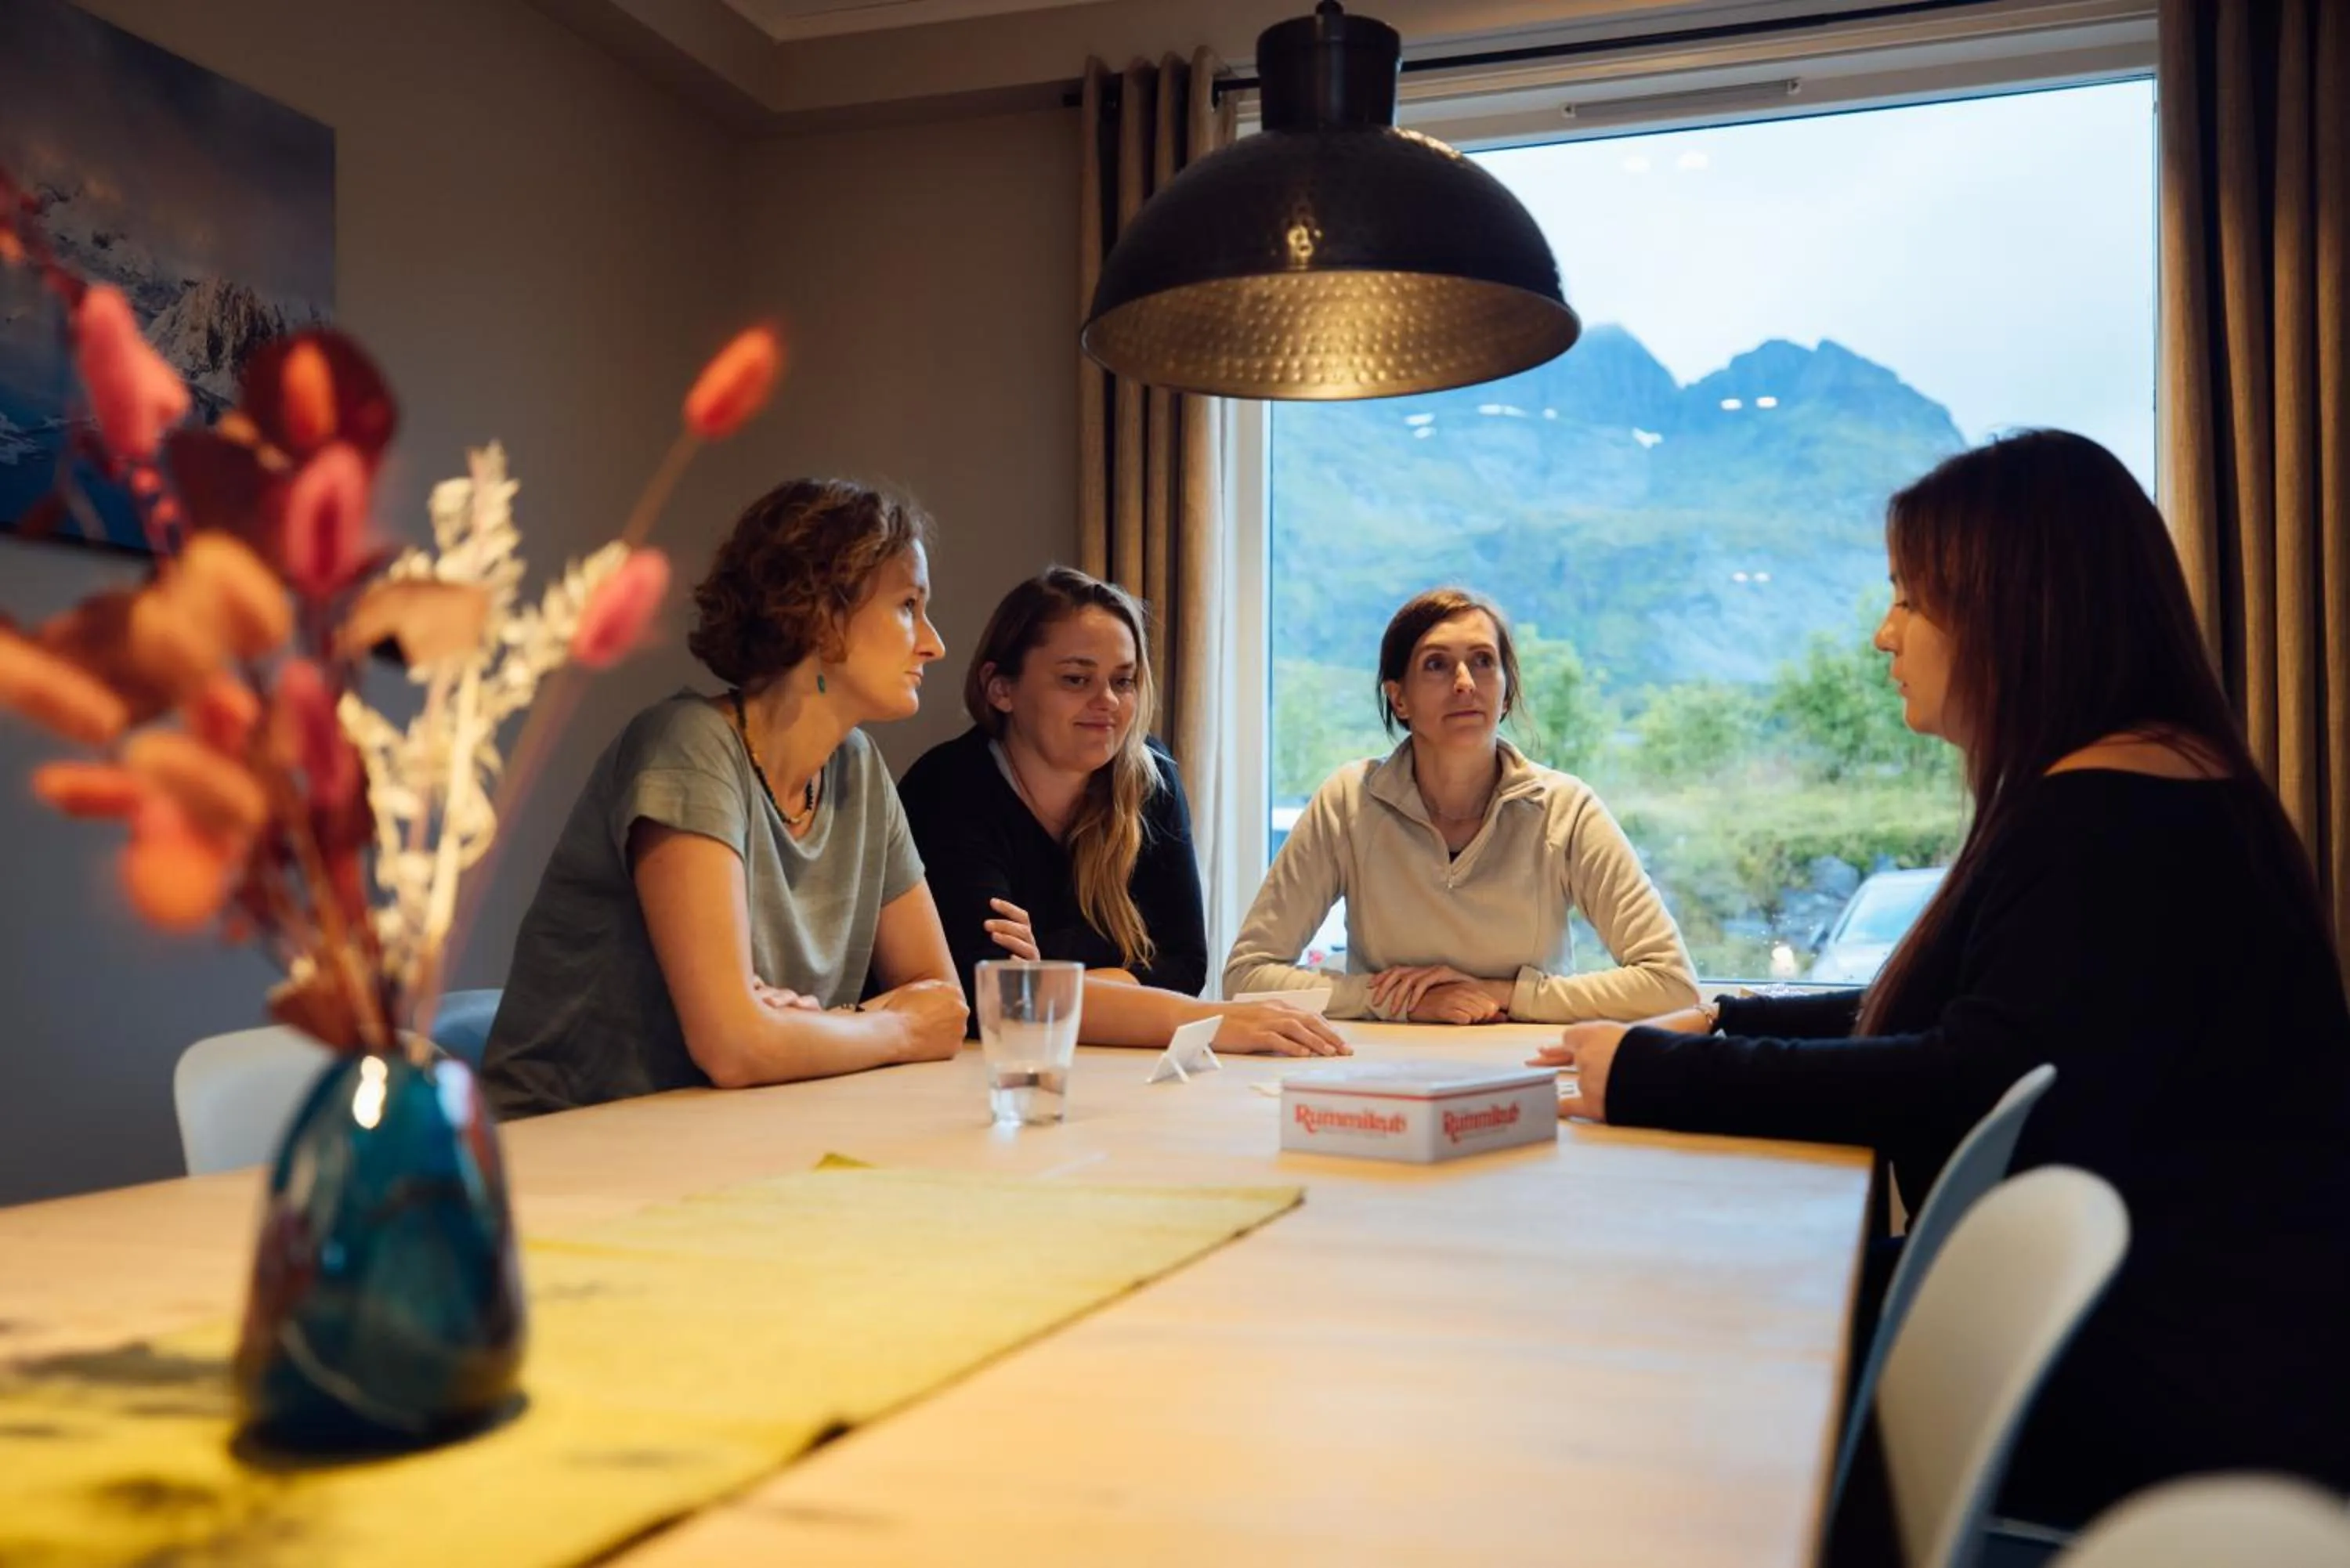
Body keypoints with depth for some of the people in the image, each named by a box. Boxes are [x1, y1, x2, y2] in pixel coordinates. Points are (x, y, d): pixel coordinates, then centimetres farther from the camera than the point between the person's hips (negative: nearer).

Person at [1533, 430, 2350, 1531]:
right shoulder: (2130, 793, 14)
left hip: (2188, 1391, -9)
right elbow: (1951, 1020, 19)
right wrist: (1722, 1025, 10)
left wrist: (1653, 1079, -22)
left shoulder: (2109, 817, -20)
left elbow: (1977, 1091, -28)